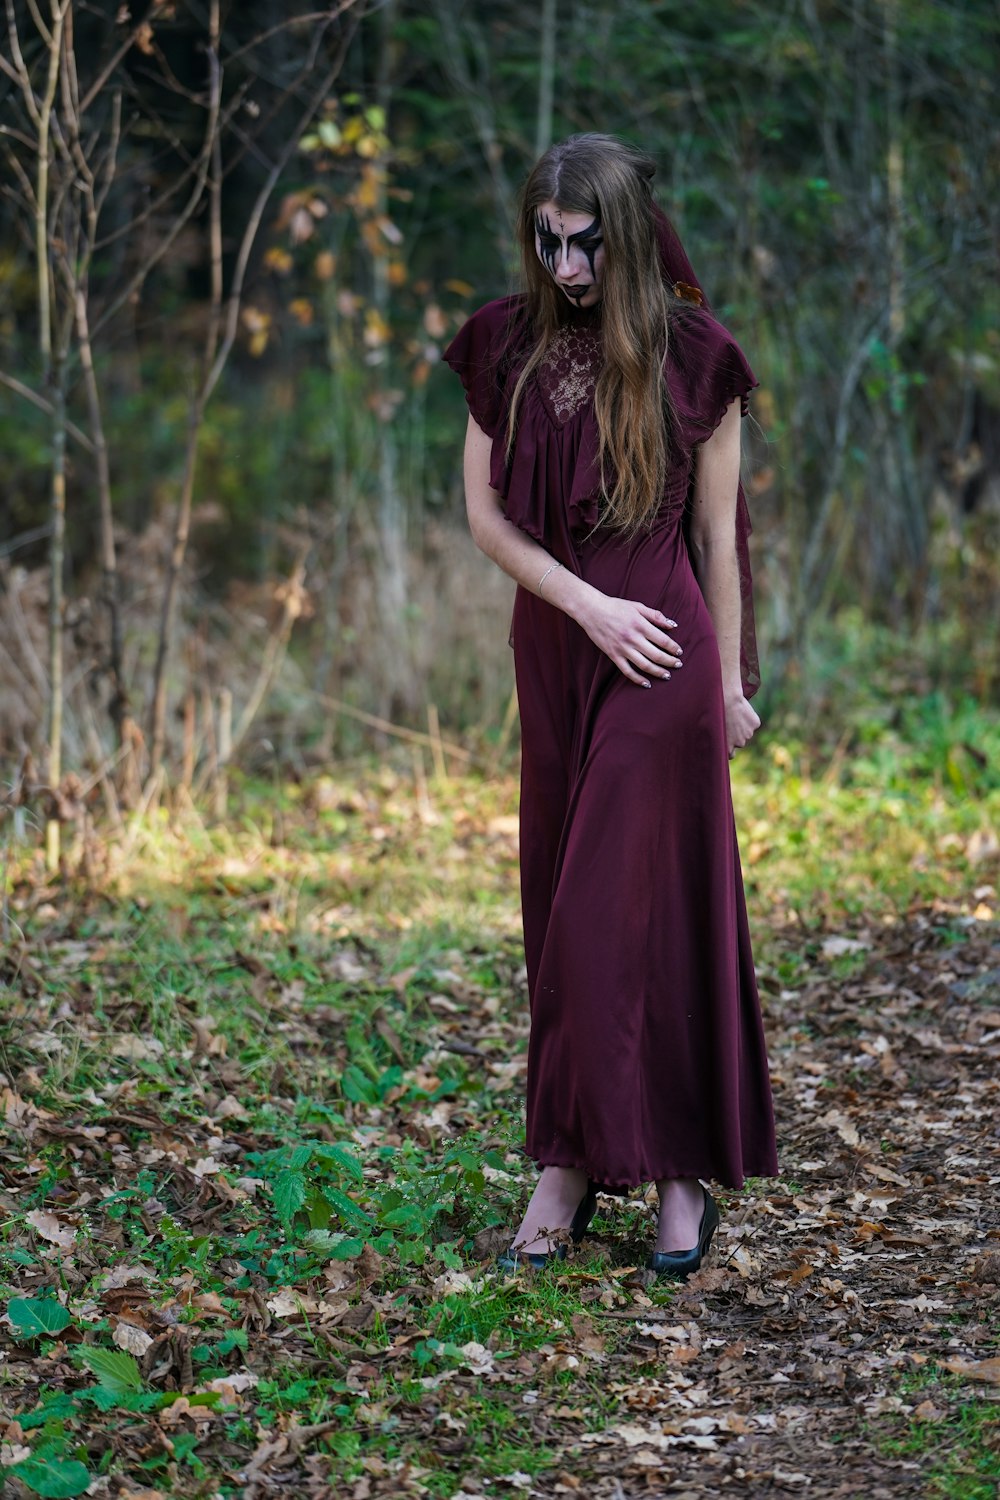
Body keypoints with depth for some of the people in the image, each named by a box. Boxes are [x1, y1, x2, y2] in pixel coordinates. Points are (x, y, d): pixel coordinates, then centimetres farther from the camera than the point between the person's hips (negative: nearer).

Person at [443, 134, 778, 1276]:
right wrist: (590, 604, -10)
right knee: (562, 912, 7)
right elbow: (485, 513, 3)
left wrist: (730, 684, 4)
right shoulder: (507, 349, 5)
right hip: (552, 647, 4)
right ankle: (570, 1164, 13)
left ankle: (574, 1159, 3)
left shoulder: (692, 356, -4)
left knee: (624, 911, -5)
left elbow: (716, 534, 1)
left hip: (663, 650, -4)